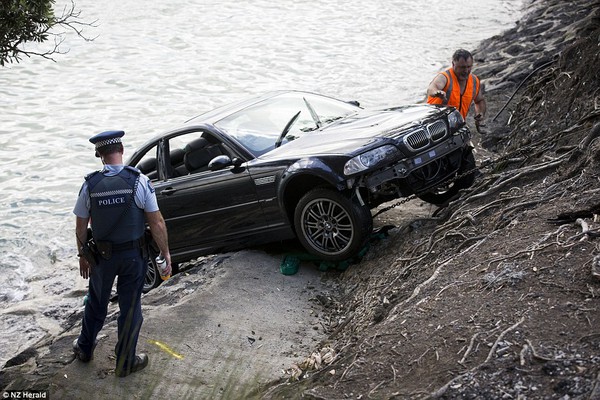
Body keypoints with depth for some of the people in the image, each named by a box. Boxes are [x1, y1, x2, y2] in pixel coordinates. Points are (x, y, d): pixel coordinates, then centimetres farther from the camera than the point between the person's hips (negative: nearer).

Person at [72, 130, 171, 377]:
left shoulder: (90, 184, -11)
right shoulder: (139, 181, -17)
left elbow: (81, 227, -2)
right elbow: (156, 222, -14)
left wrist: (83, 256, 12)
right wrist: (165, 253, -1)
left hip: (102, 255, 2)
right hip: (133, 255, -2)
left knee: (96, 302, 23)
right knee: (130, 308, 12)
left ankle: (85, 348, 43)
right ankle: (125, 363, 24)